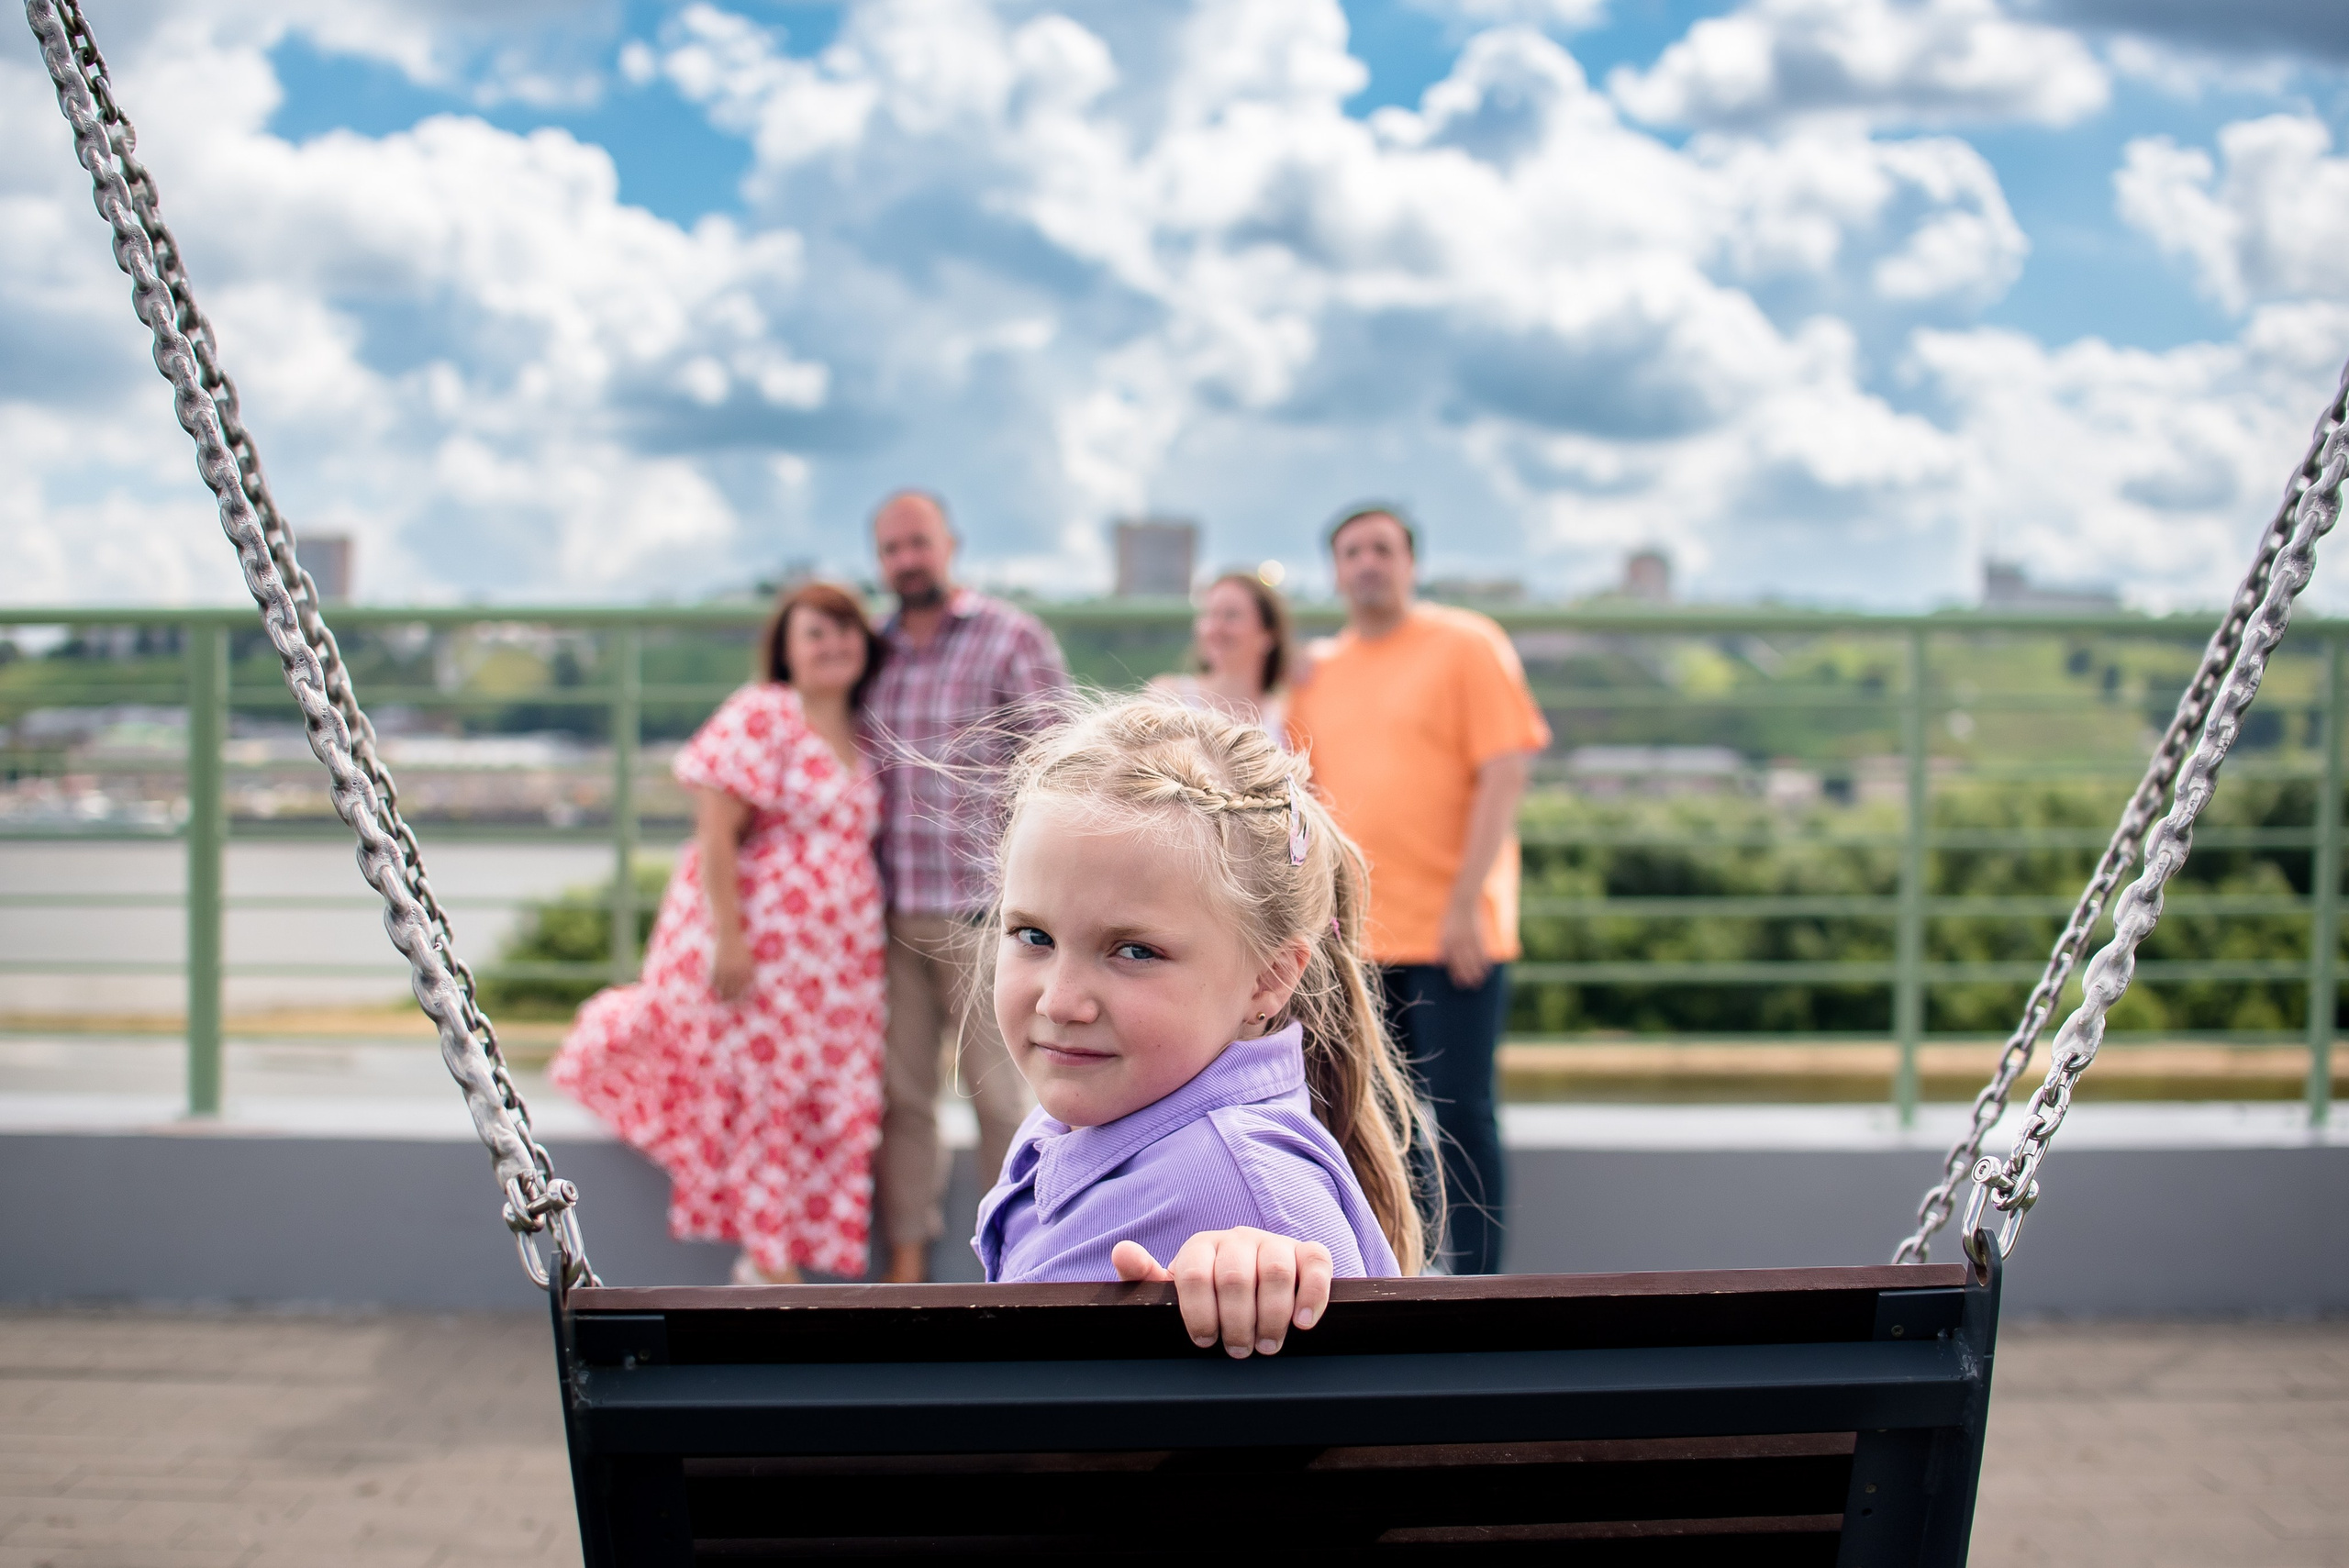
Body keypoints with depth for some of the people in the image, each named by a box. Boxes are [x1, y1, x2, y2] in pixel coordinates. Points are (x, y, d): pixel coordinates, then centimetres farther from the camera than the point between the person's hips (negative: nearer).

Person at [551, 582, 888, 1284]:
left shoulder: (858, 738, 12)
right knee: (760, 1092, -1)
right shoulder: (762, 715, -10)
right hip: (756, 939, -7)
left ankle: (773, 1259, 14)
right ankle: (767, 1260, 8)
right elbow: (716, 833, -15)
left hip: (837, 955, 7)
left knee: (827, 1106, 5)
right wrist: (727, 939, -21)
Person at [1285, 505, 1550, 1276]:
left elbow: (1504, 776, -7)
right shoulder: (1318, 673, 13)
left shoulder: (1468, 646, 0)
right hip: (1352, 939, 4)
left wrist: (1466, 903, -14)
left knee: (1461, 1111, -2)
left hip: (1450, 934, -4)